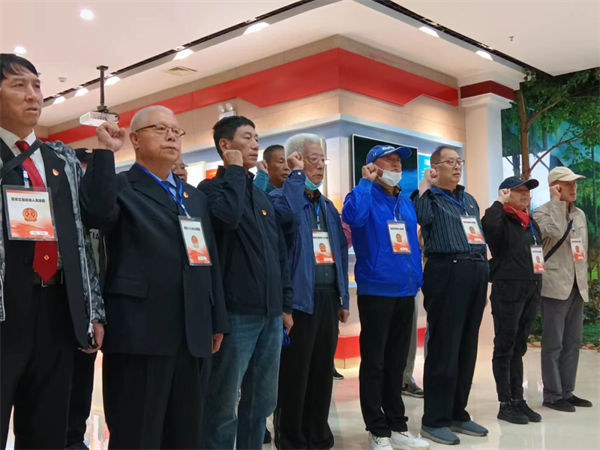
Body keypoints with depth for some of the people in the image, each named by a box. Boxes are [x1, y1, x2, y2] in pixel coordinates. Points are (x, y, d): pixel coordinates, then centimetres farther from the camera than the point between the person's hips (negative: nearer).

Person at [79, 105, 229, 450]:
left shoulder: (196, 198, 20)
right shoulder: (120, 186, 2)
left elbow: (211, 261, 17)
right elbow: (97, 214, -23)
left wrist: (217, 321, 13)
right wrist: (106, 151, -16)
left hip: (191, 336, 6)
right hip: (139, 334, -6)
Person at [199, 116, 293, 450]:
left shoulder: (263, 197, 17)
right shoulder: (211, 188, -2)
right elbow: (228, 216, -26)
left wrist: (286, 305, 14)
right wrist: (235, 171, -11)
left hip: (270, 314, 7)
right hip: (236, 313, -7)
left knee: (262, 402, 14)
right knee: (223, 406, 0)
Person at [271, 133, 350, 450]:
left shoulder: (328, 205, 18)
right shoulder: (281, 197, -5)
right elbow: (286, 214, -31)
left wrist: (343, 298, 14)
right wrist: (297, 174, -17)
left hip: (328, 297, 7)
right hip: (299, 297, -7)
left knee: (323, 372, 14)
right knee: (294, 374, 0)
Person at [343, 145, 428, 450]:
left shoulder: (407, 204, 16)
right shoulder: (365, 196, -4)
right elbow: (352, 217, -28)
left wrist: (417, 279, 14)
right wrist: (366, 181, -16)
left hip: (405, 291, 7)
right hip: (376, 290, -7)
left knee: (397, 362, 14)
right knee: (374, 363, 0)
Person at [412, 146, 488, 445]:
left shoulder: (469, 200, 23)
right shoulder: (429, 197, 1)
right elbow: (421, 219, -22)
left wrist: (483, 270, 16)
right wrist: (425, 186, -11)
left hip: (476, 272, 7)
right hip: (447, 272, -7)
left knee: (467, 348, 11)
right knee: (444, 347, -5)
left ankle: (458, 413, 21)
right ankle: (434, 420, 3)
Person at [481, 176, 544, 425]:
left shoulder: (531, 223, 15)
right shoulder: (502, 221, -8)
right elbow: (488, 225, -32)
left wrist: (537, 284, 13)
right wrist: (500, 202, -16)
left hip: (531, 290, 7)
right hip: (507, 291, -7)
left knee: (519, 348, 13)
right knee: (504, 348, 2)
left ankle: (518, 400, 21)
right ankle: (506, 404, 9)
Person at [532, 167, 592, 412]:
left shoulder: (580, 214, 16)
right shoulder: (541, 212, -5)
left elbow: (584, 249, 21)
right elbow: (556, 232, -26)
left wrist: (584, 280, 16)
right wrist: (557, 202, -15)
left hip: (576, 287, 7)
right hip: (555, 286, -7)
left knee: (572, 343, 10)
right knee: (553, 344, -3)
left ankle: (567, 392, 18)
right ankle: (552, 395, 5)